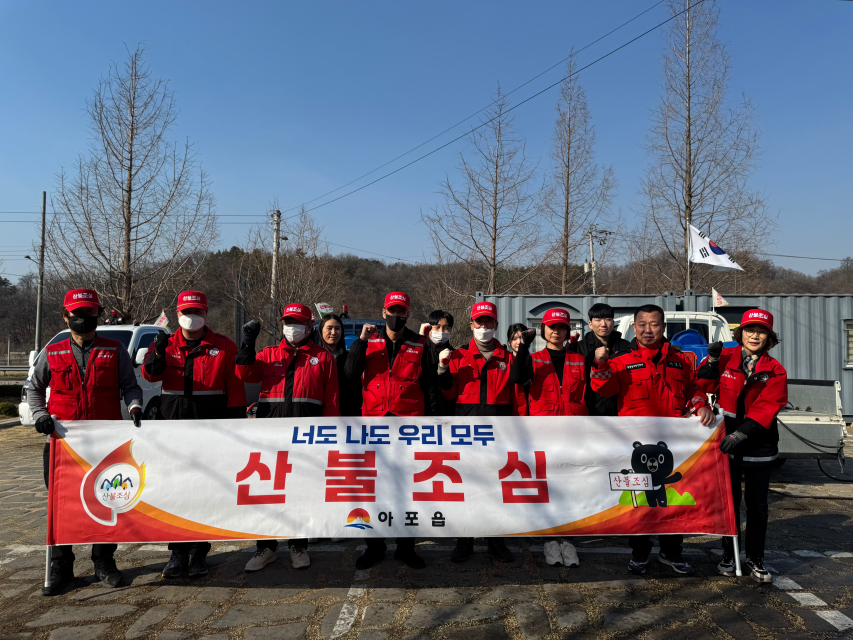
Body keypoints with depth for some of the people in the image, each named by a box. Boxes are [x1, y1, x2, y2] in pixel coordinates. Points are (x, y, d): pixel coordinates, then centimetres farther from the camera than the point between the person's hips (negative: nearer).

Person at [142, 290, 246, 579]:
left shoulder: (224, 346, 3)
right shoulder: (165, 344, 8)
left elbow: (235, 387, 1)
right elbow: (150, 374, -8)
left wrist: (236, 420, -4)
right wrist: (158, 354, -28)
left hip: (210, 428, -2)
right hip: (173, 426, 2)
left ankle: (199, 552, 16)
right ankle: (178, 552, 18)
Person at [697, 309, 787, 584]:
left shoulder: (775, 371, -1)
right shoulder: (725, 358, 1)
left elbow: (767, 407, -11)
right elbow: (704, 386, -2)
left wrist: (740, 434, -21)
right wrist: (712, 361, -15)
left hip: (758, 446, 0)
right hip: (725, 442, 0)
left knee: (757, 504, 7)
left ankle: (755, 559, 23)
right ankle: (729, 556, 25)